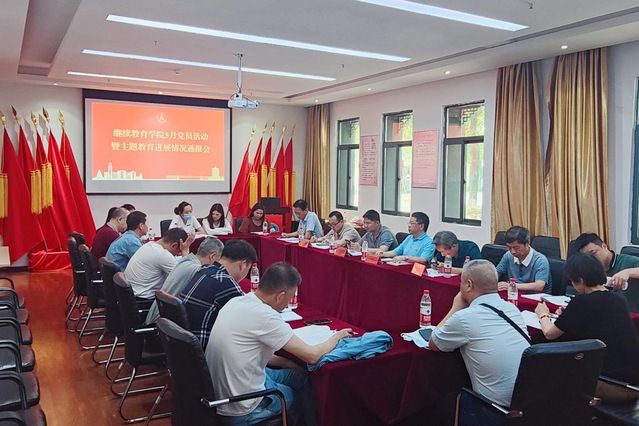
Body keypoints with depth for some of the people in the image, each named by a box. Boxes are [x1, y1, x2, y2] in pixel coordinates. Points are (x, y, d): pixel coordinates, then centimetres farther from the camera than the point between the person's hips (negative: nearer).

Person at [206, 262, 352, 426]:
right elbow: (311, 356, -19)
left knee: (301, 374, 18)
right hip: (241, 413, -7)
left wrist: (287, 362, 5)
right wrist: (336, 337, -1)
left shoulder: (236, 302, -1)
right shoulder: (264, 316, -27)